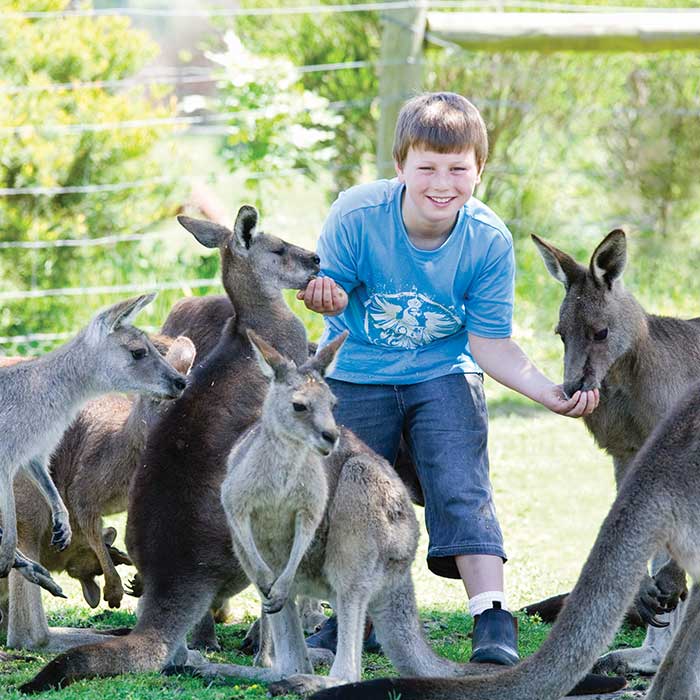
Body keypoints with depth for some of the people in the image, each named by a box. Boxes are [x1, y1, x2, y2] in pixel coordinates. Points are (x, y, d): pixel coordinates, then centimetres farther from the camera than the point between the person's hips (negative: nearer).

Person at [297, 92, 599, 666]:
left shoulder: (489, 240, -19)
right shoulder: (355, 215, -22)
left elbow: (491, 344, -14)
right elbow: (332, 292, -9)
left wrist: (551, 394, -29)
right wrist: (328, 297, -35)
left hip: (443, 376, -1)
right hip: (356, 375, 1)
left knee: (462, 486, -16)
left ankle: (493, 619, -18)